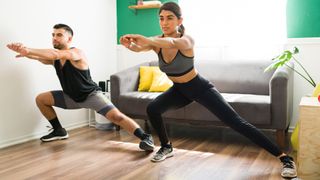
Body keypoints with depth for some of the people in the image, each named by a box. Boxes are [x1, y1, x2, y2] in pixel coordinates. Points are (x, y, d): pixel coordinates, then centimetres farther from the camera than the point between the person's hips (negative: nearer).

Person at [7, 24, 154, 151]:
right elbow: (41, 57, -23)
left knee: (115, 116, -28)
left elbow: (55, 54, -42)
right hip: (72, 97, 8)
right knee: (40, 99, 6)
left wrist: (28, 50, -48)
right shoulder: (54, 58, -1)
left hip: (91, 95, -7)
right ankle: (59, 131, 20)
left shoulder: (77, 53, -23)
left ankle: (145, 137, -22)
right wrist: (25, 52, -43)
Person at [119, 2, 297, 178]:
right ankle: (167, 147, 12)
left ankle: (284, 158, -9)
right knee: (152, 109, -14)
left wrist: (146, 39, -69)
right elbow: (139, 47, -32)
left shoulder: (187, 40, -28)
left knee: (236, 122, -14)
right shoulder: (156, 42, -12)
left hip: (200, 87, -5)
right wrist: (130, 45, -55)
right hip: (179, 90, 5)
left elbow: (172, 42, -51)